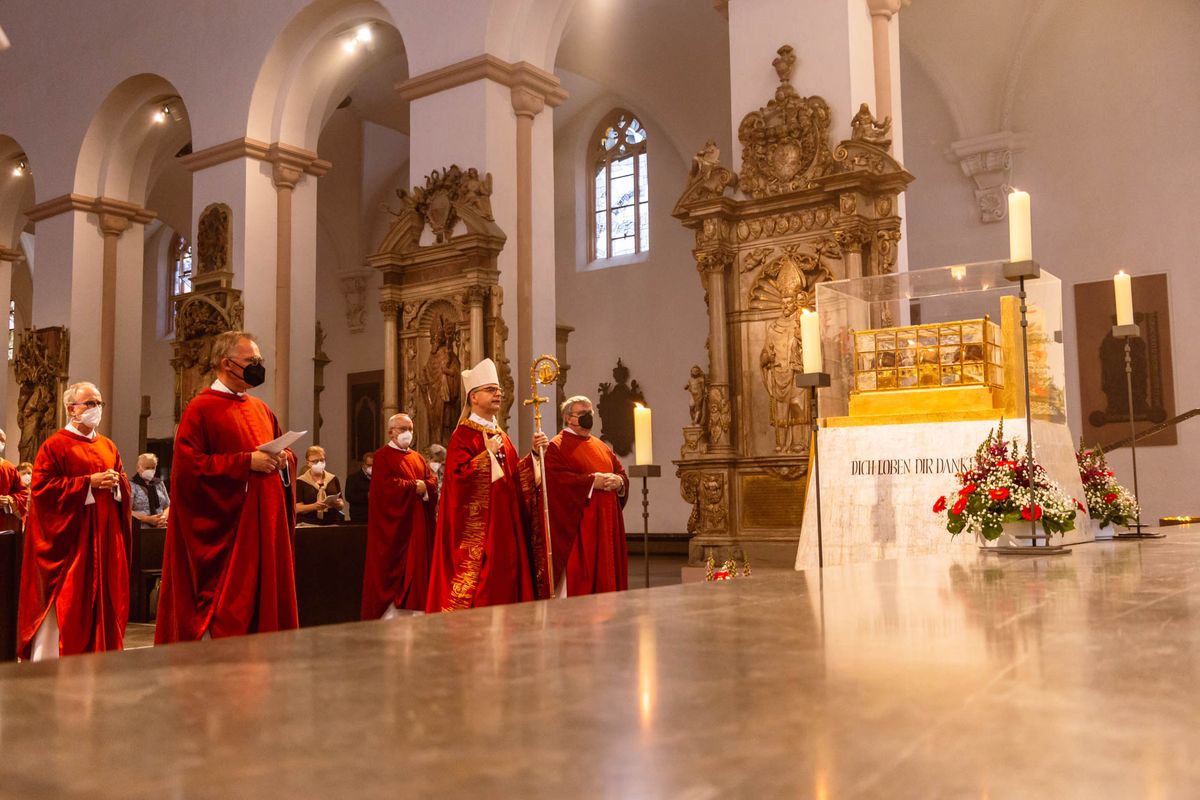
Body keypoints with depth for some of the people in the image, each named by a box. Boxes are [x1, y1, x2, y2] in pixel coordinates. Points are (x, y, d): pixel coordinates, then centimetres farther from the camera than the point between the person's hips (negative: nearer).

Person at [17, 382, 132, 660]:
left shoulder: (108, 446, 15)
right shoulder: (55, 445, -4)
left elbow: (124, 483, 18)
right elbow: (42, 487, -12)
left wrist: (115, 482, -6)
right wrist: (89, 482, -17)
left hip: (105, 536, 6)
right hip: (70, 535, -6)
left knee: (103, 597, 8)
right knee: (66, 600, -3)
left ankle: (98, 653, 17)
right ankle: (49, 663, 6)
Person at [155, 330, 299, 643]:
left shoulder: (261, 409, 15)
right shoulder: (201, 408, -5)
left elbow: (284, 451, 23)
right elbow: (188, 466, -14)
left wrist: (284, 459, -1)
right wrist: (247, 462, -19)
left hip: (265, 526, 7)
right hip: (223, 529, -7)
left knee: (265, 602, 9)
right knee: (226, 609, -3)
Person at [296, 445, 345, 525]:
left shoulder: (333, 479, 11)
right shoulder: (300, 482, 2)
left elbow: (342, 505, 12)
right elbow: (297, 508, -5)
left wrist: (338, 504, -10)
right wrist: (314, 506, -21)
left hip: (332, 524, 3)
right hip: (308, 525, -3)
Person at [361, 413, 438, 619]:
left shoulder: (418, 458, 17)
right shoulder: (383, 456, -4)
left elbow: (433, 482, 6)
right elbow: (388, 486, -17)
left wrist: (424, 487, -15)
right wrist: (414, 487, -10)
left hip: (417, 525, 7)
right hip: (394, 525, -7)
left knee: (416, 566, 5)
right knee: (393, 567, -5)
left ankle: (414, 608, 9)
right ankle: (390, 613, -2)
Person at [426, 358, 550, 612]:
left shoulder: (501, 436, 17)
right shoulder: (463, 435, -7)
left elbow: (517, 477, 15)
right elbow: (458, 476, -19)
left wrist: (535, 453, 2)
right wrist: (489, 453, -19)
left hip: (505, 526, 8)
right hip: (477, 529, -8)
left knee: (505, 582, 8)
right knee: (479, 579, -6)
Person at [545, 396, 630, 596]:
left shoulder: (602, 447, 19)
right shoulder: (556, 447, -3)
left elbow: (621, 473, 18)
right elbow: (557, 479, -17)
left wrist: (618, 481, -6)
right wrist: (592, 481, -18)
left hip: (606, 524, 7)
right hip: (577, 524, -7)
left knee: (605, 571, 8)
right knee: (577, 575, -7)